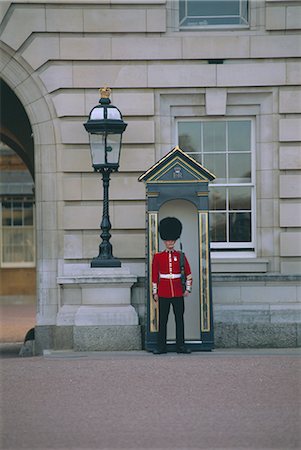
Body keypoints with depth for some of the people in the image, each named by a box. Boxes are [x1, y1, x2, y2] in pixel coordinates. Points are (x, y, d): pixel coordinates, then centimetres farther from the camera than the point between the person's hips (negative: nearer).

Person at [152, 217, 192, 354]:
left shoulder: (180, 256, 5)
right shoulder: (158, 257, 3)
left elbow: (188, 274, 9)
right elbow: (154, 276, 5)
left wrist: (188, 289, 3)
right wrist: (155, 292, 2)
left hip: (178, 293, 1)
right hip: (163, 294, -1)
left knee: (179, 320, 2)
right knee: (162, 321, 2)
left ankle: (181, 346, 7)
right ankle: (161, 346, 7)